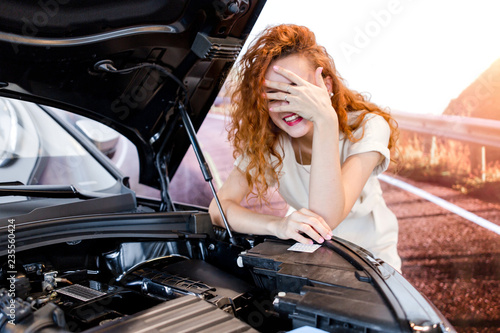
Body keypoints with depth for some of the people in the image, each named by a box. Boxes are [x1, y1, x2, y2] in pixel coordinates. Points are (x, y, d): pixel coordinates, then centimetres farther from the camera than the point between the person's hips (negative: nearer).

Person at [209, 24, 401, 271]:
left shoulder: (368, 127, -23)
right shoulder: (266, 140, -15)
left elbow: (326, 217, -36)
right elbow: (219, 207, -23)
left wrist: (326, 119, -43)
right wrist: (277, 224, -40)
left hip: (372, 258, -2)